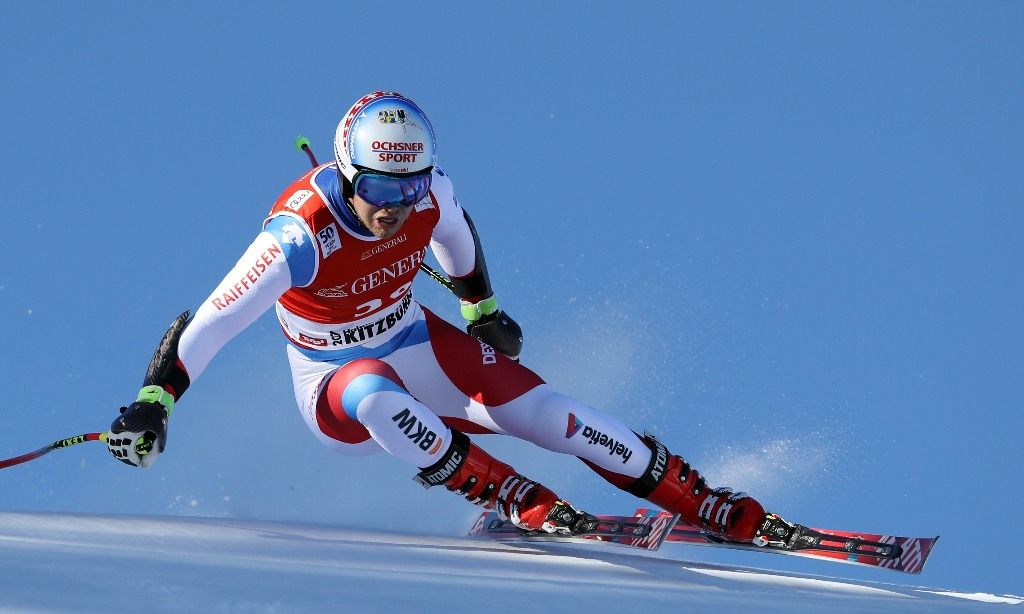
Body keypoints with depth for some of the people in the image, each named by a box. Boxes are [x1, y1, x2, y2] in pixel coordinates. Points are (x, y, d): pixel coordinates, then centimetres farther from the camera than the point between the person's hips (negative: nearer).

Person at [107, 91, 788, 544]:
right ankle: (531, 509, -33)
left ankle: (720, 511, -8)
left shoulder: (430, 192, -19)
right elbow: (205, 324, -31)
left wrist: (484, 311, 22)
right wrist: (153, 404, -38)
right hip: (336, 385, -4)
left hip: (420, 347, 4)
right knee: (379, 398, -40)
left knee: (544, 411, -15)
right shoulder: (299, 235, -33)